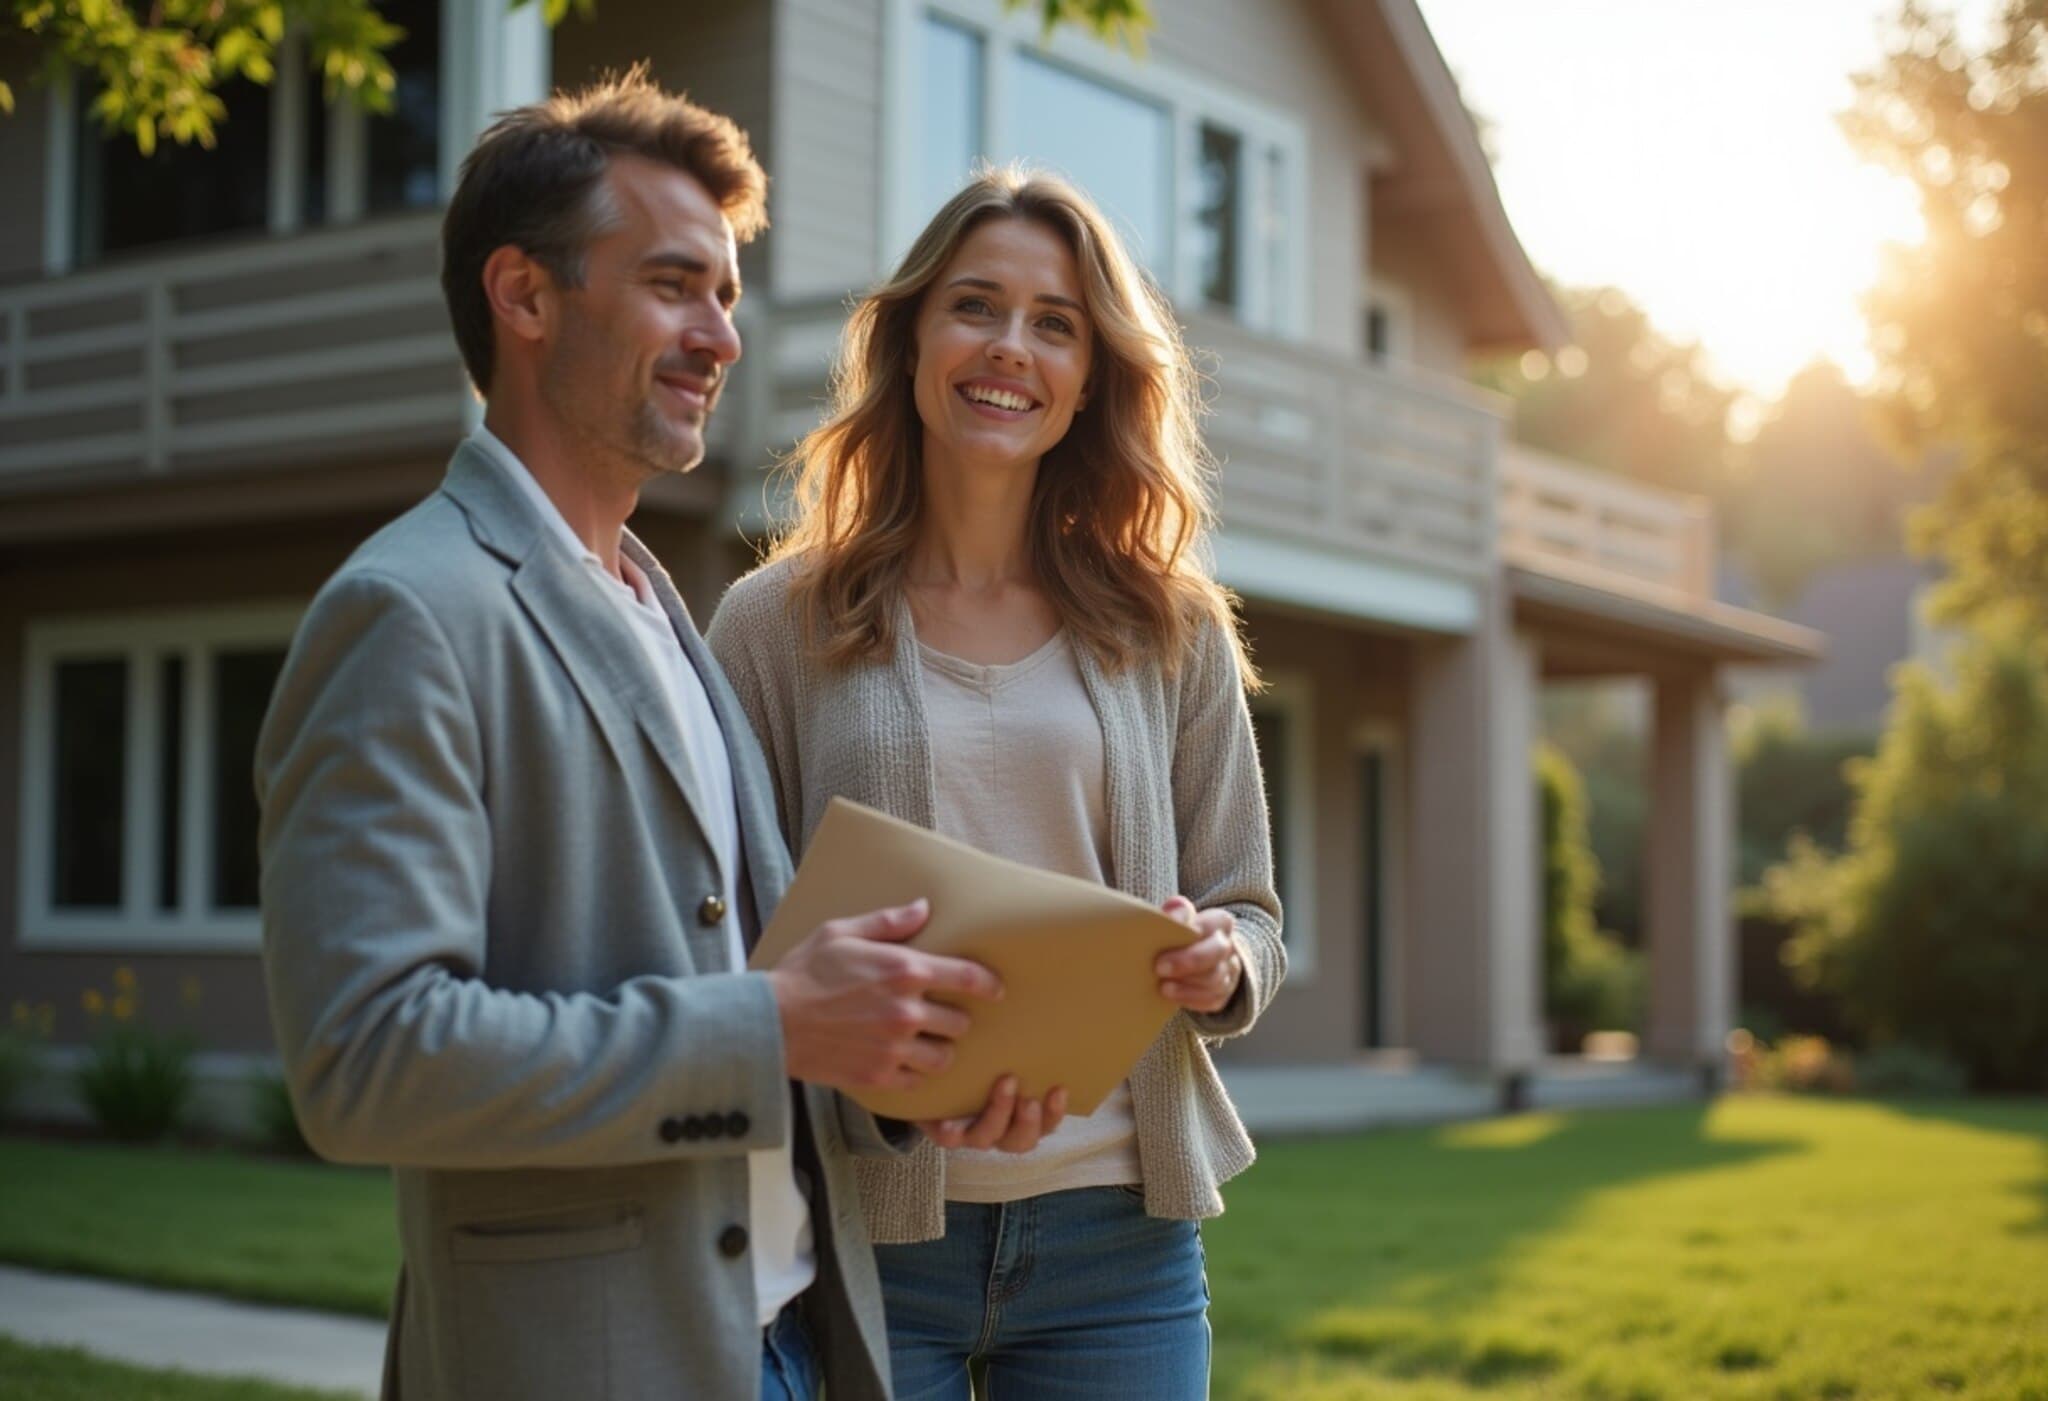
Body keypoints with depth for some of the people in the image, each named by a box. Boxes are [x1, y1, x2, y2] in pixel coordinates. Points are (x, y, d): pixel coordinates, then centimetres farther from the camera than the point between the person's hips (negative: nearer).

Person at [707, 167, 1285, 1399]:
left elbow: (1252, 919, 11)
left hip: (1117, 1230, 2)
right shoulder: (776, 624, 1)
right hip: (861, 1222, -2)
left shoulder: (1173, 635, 7)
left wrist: (1220, 963, -12)